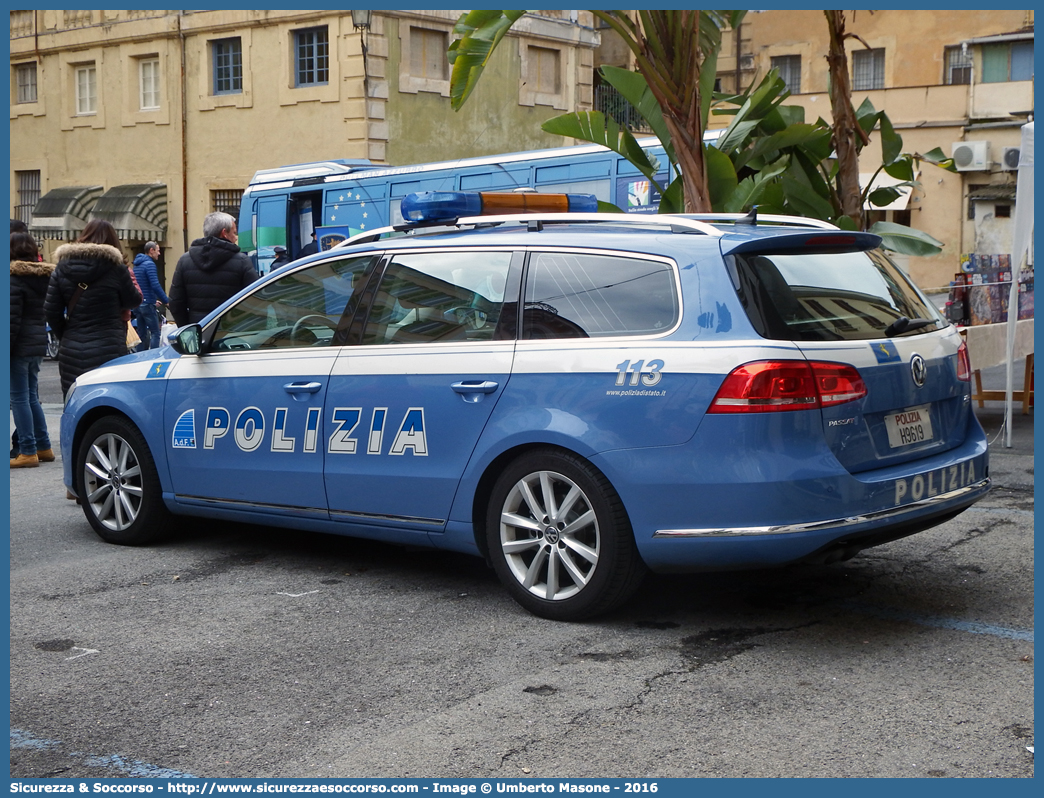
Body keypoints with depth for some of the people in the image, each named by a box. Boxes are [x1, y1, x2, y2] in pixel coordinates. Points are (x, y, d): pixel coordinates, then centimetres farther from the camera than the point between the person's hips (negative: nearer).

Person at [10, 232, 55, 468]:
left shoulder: (16, 279, -13)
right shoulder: (44, 277, 12)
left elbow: (12, 318, -17)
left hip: (20, 345, -8)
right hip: (39, 343, 8)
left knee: (19, 398, -3)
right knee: (32, 396, 16)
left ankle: (28, 452, -3)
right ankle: (43, 447, 19)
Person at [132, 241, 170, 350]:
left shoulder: (137, 265, 16)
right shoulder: (149, 264, -12)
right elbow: (155, 286, -20)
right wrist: (166, 300, -13)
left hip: (138, 303, 9)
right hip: (148, 304, -9)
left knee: (142, 334, 11)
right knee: (155, 333, -7)